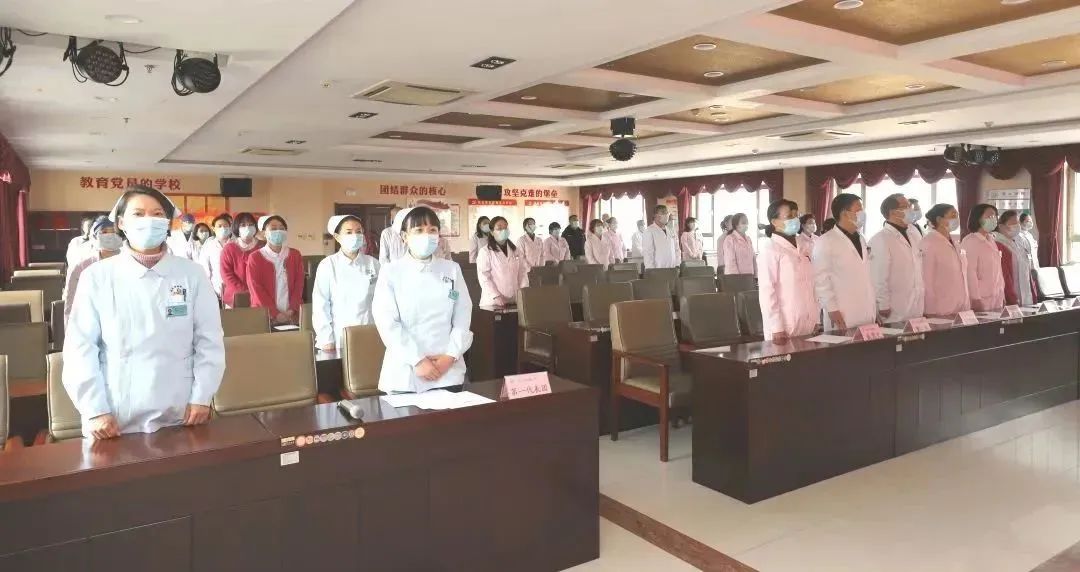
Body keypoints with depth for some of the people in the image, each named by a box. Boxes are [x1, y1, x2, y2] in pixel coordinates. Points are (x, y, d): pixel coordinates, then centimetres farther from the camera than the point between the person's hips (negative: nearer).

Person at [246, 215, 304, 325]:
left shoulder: (295, 255, 10)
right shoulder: (255, 258, 2)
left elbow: (299, 284, 4)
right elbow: (256, 288, -4)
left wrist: (292, 309, -8)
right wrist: (274, 313, -12)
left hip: (291, 315, 2)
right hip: (265, 315, -2)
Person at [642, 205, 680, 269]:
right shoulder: (649, 231, -6)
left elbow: (676, 250, 17)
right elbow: (647, 253, -11)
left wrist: (677, 265, 8)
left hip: (672, 269, 6)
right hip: (657, 271, -6)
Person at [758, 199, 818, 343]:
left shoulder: (802, 248, 12)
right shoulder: (770, 249, -9)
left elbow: (810, 286, 15)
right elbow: (766, 291, -15)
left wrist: (815, 319, 11)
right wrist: (776, 328, -20)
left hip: (808, 324, 6)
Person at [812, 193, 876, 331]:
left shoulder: (861, 239, 16)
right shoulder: (826, 242, -9)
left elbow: (866, 274, 20)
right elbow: (820, 278, -13)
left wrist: (874, 302, 15)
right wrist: (832, 309, -16)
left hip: (867, 313, 7)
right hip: (843, 314, -7)